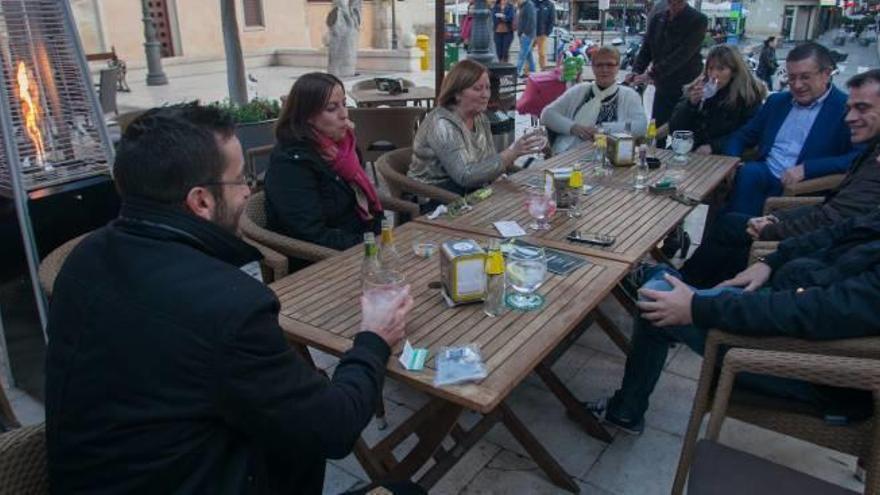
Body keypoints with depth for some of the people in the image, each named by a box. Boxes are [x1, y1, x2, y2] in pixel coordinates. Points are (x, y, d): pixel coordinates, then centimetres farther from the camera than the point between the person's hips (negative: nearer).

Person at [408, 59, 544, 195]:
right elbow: (466, 176, -27)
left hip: (469, 192, 7)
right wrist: (511, 153, -29)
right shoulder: (442, 125, -19)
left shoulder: (480, 118, 5)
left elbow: (489, 162, 4)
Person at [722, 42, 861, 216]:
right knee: (749, 172, -30)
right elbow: (743, 135, 19)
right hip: (764, 177, 5)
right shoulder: (777, 101, 17)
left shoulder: (847, 108, -1)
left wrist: (806, 168, -21)